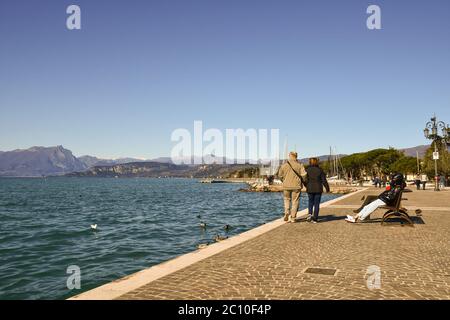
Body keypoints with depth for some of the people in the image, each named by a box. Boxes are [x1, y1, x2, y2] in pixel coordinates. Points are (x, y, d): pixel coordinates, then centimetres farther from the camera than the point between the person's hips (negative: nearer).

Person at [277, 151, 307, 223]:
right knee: (295, 201, 7)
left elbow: (280, 175, 7)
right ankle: (293, 218, 6)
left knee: (287, 199, 19)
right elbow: (304, 175, -11)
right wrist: (304, 182, 7)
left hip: (286, 185, 1)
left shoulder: (284, 165, 0)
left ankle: (286, 212, -1)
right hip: (296, 186, -1)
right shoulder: (299, 165, -4)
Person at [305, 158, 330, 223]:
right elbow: (324, 180, -2)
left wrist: (307, 186, 14)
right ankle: (314, 219, 4)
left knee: (310, 202, 17)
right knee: (317, 204, 5)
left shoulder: (307, 170, -4)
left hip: (310, 189, 1)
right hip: (318, 189, 0)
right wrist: (327, 188, 9)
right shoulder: (320, 170, -3)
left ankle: (310, 213, -6)